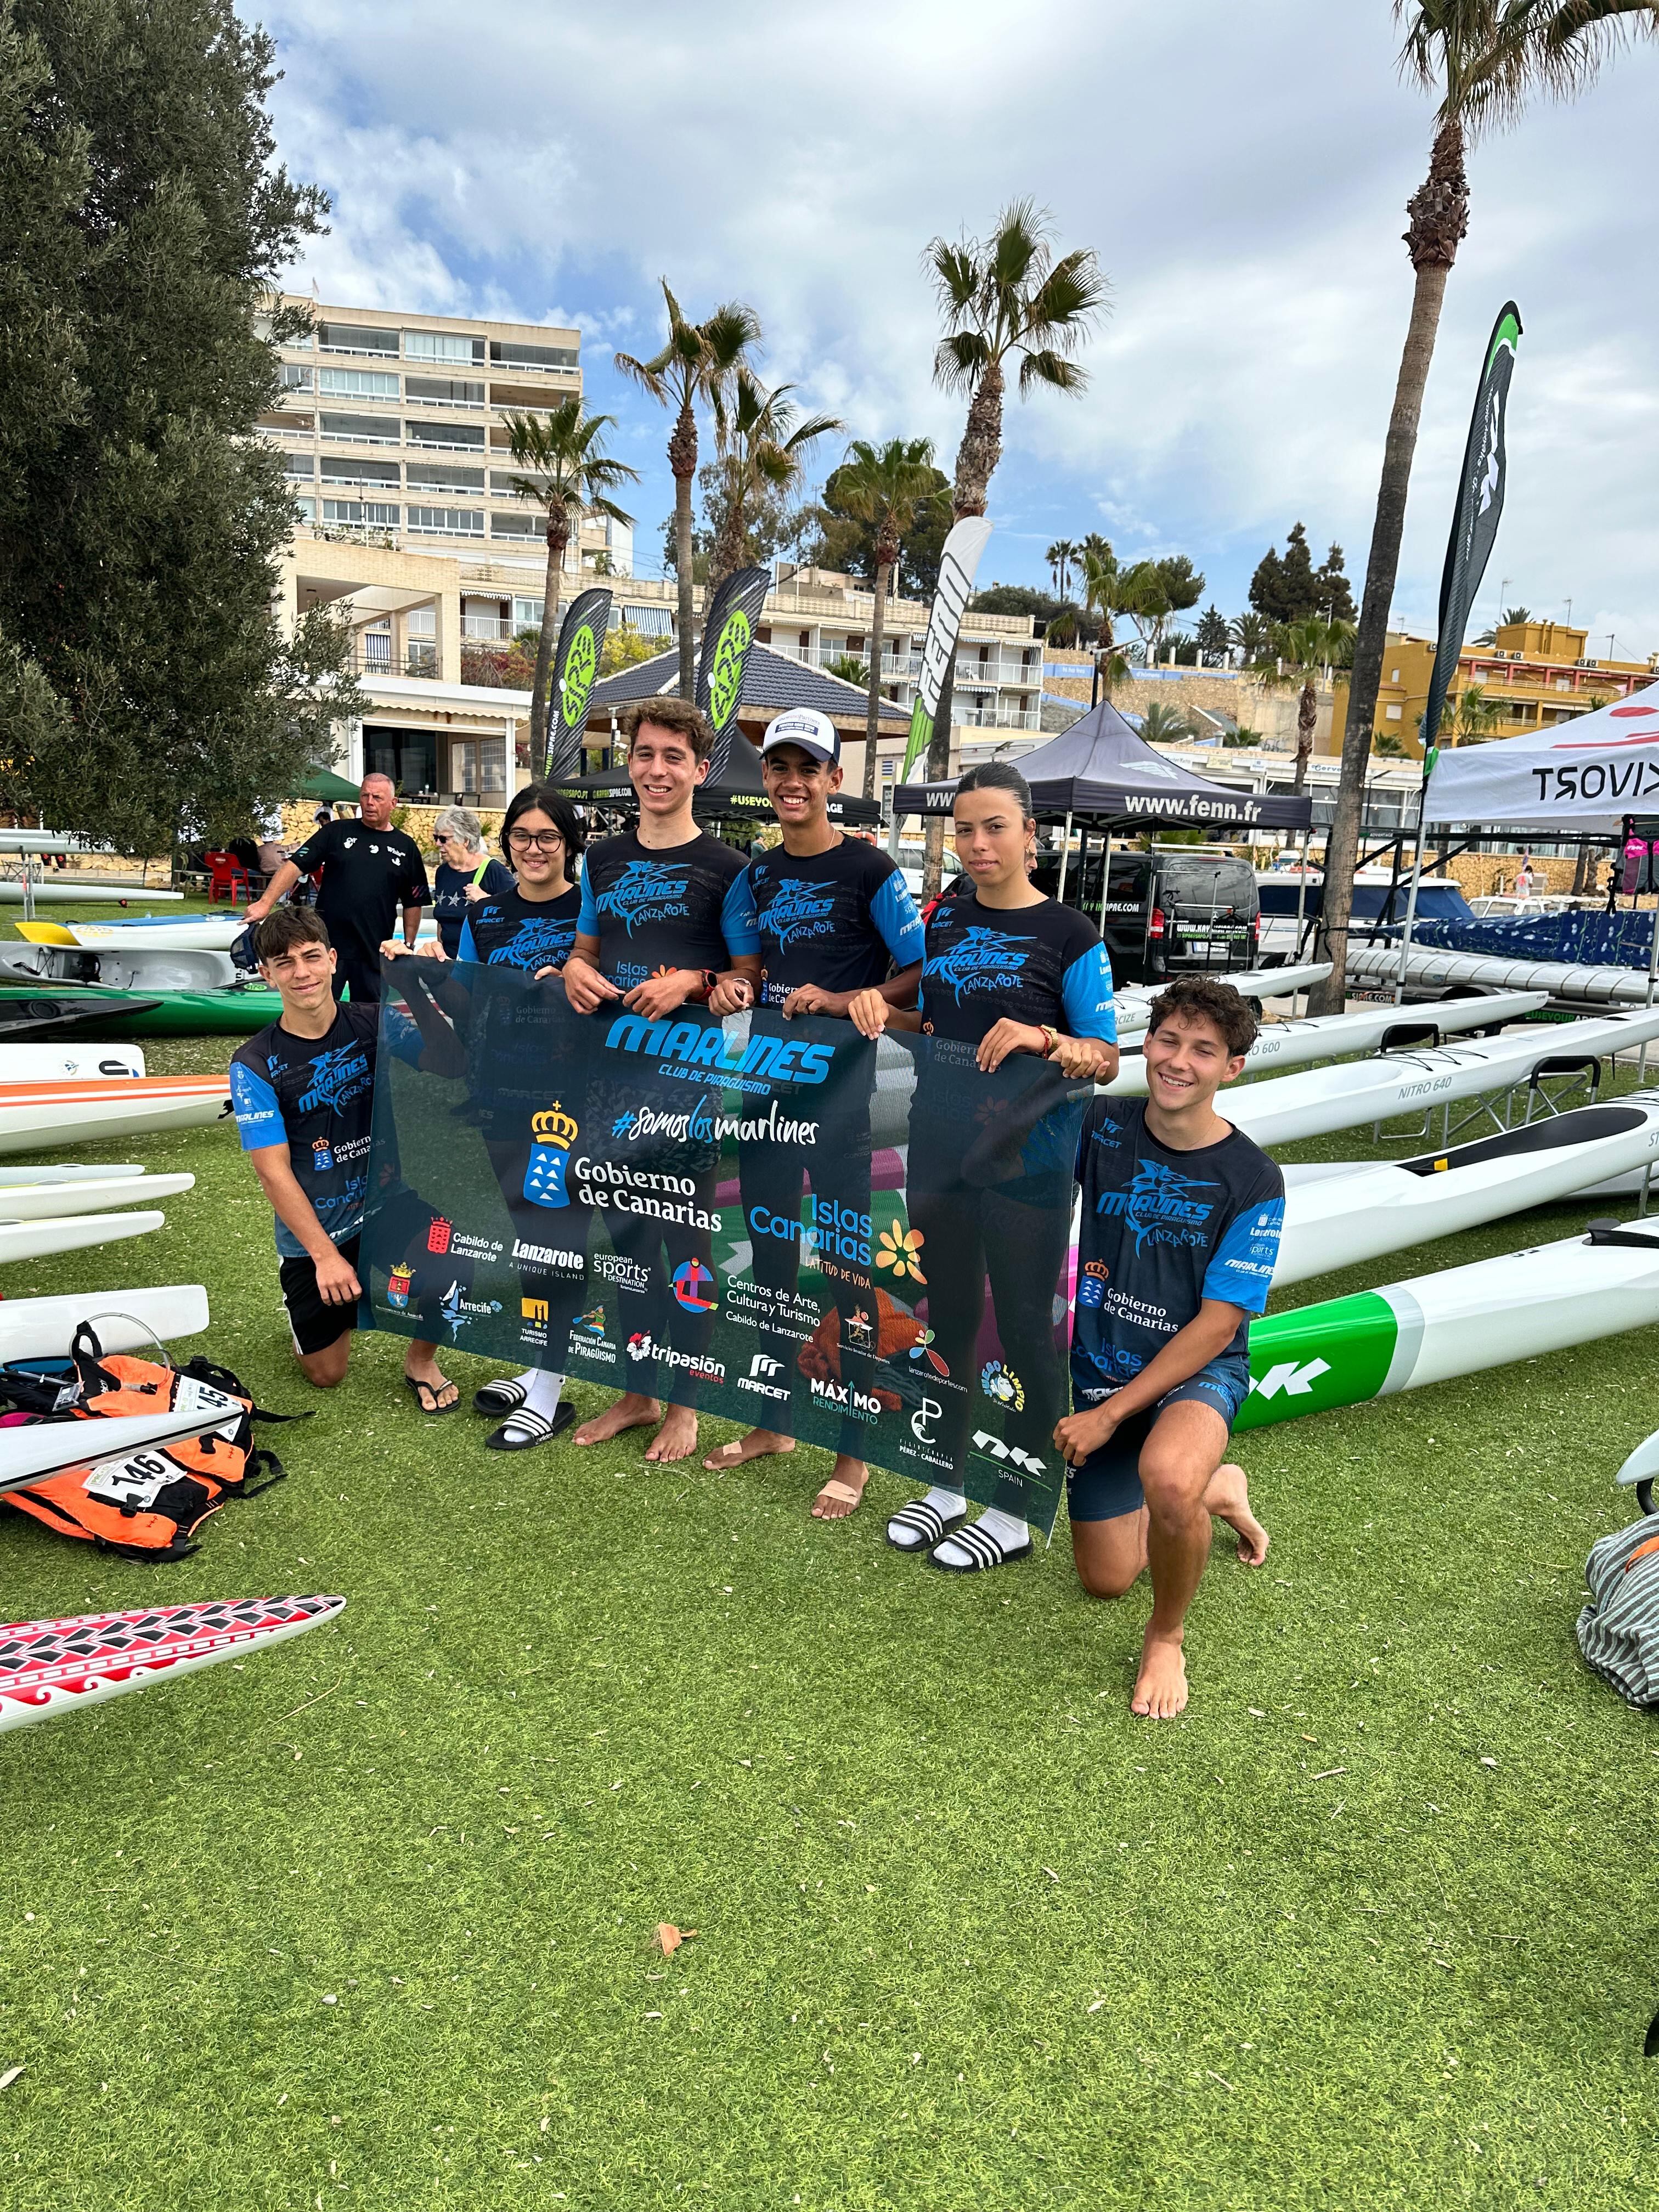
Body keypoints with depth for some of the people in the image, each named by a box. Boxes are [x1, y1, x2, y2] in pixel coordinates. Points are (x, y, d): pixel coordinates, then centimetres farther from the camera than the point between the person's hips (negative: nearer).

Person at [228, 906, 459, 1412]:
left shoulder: (375, 1024, -6)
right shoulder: (255, 1064, -10)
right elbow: (273, 1172, -12)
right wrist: (326, 1255, -17)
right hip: (313, 1233, 0)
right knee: (325, 1375, 7)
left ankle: (422, 1360, 2)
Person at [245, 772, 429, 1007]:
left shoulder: (406, 848, 8)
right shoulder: (337, 833, 4)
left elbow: (414, 902, 13)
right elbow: (295, 865, -2)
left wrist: (408, 946, 8)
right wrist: (266, 903, -15)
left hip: (375, 953, 1)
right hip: (328, 945, -1)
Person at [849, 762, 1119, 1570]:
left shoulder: (1070, 935, -6)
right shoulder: (941, 918, 8)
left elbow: (1106, 1059, -6)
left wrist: (1044, 1040, -25)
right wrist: (878, 1005, -4)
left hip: (1025, 1156, -5)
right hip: (939, 1146, 5)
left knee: (1024, 1324, 4)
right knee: (949, 1316, 15)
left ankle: (1013, 1514, 18)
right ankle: (947, 1487, 31)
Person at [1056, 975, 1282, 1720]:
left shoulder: (1252, 1181, -17)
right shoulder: (1101, 1127, -8)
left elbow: (1217, 1324, -17)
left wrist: (1110, 1414, -19)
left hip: (1199, 1369, -4)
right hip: (1097, 1364, 4)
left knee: (1167, 1476, -40)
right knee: (1106, 1581, 14)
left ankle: (1168, 1639, -8)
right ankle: (1218, 1491, 43)